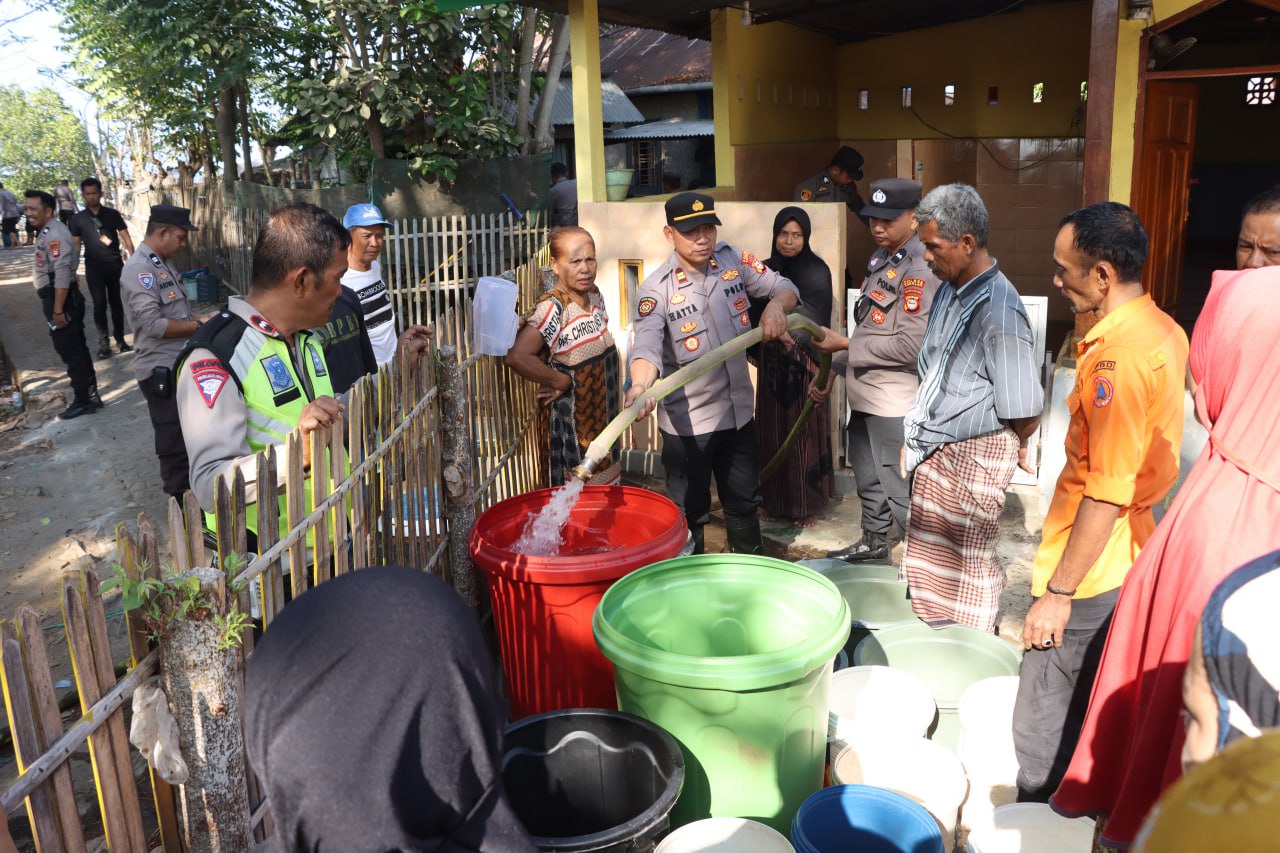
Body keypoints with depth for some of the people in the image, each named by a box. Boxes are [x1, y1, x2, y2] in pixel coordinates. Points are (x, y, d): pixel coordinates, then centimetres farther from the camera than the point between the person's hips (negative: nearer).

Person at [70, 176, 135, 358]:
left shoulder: (112, 214, 3)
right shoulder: (77, 219, 3)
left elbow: (126, 237, 1)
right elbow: (76, 246, 4)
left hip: (115, 265, 0)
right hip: (94, 268, 0)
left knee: (116, 302, 8)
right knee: (99, 304, 0)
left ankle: (120, 339, 18)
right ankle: (103, 342, 5)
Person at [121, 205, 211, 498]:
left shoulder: (163, 264, 11)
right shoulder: (140, 270, -18)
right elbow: (154, 325, -24)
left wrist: (200, 318, 5)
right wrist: (200, 326, -17)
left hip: (180, 364, 9)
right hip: (161, 370, -9)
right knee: (173, 441, 2)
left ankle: (190, 491, 36)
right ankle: (182, 503, 13)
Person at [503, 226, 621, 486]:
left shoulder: (593, 294, 2)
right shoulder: (552, 308, -24)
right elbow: (516, 357, -37)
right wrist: (561, 382, -24)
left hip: (604, 418, 8)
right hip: (571, 424, -8)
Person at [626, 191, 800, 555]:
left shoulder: (734, 261, -3)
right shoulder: (656, 289, -18)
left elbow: (784, 287, 2)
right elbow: (646, 346, -32)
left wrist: (776, 304, -22)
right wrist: (641, 384, -53)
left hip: (739, 412, 5)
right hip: (687, 422, -5)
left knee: (744, 503, 22)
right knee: (689, 514, 9)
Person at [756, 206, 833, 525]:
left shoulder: (817, 272, -9)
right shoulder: (767, 269, 7)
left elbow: (811, 320, -19)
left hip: (804, 364, -5)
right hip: (772, 363, 5)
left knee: (804, 432, 1)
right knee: (773, 431, 10)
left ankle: (807, 502, 12)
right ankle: (776, 498, 22)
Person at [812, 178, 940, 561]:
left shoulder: (921, 268, -19)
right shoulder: (882, 258, 10)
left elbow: (911, 345, -26)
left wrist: (846, 345, -17)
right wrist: (836, 368, 13)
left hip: (896, 401, -10)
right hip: (866, 393, 10)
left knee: (901, 488, -3)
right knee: (869, 476, 24)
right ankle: (874, 541, 44)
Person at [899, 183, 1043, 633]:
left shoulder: (998, 309, -25)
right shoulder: (949, 289, 3)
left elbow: (1025, 410, -21)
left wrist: (1013, 449, -3)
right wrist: (916, 437, 12)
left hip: (974, 454, -9)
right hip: (935, 448, 9)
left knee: (968, 559, 8)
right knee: (927, 550, 20)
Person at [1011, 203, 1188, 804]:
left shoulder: (1119, 355, -24)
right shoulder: (1163, 331, 8)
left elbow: (1109, 493, -25)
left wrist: (1058, 592, -20)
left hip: (1091, 579, -10)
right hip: (1131, 564, 10)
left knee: (1044, 736, 2)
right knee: (1093, 720, 23)